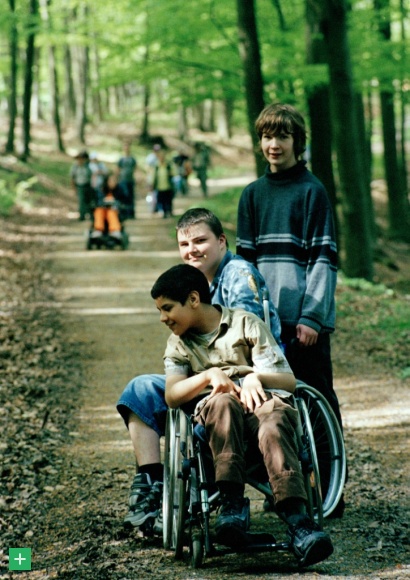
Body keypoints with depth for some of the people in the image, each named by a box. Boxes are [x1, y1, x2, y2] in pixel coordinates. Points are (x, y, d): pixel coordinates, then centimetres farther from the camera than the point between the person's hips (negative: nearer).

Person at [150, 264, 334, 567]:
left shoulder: (246, 323, 11)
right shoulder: (178, 343, 21)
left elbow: (289, 381, 4)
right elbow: (171, 396, 3)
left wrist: (256, 376, -16)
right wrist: (209, 375, -12)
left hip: (262, 401, -1)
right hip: (213, 411, 1)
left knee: (274, 425, -38)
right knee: (223, 402, -37)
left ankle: (297, 519, -56)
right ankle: (232, 502, -46)